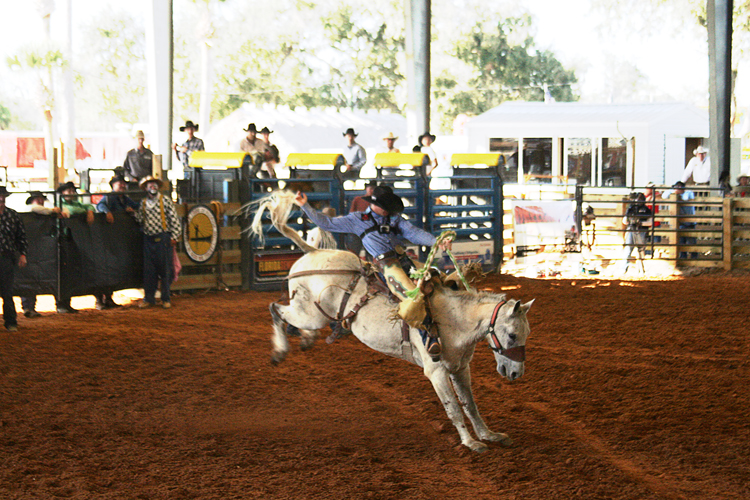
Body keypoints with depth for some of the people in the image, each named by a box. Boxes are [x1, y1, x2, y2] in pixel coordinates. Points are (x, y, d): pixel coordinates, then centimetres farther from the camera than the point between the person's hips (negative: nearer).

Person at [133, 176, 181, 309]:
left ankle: (166, 299, 9)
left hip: (163, 239, -3)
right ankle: (149, 298, 13)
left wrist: (174, 237, -6)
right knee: (148, 270, 4)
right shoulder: (143, 203, 12)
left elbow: (174, 219, -1)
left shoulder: (165, 200, 0)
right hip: (148, 239, 3)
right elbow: (140, 220, 12)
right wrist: (134, 212, -3)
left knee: (165, 268, -1)